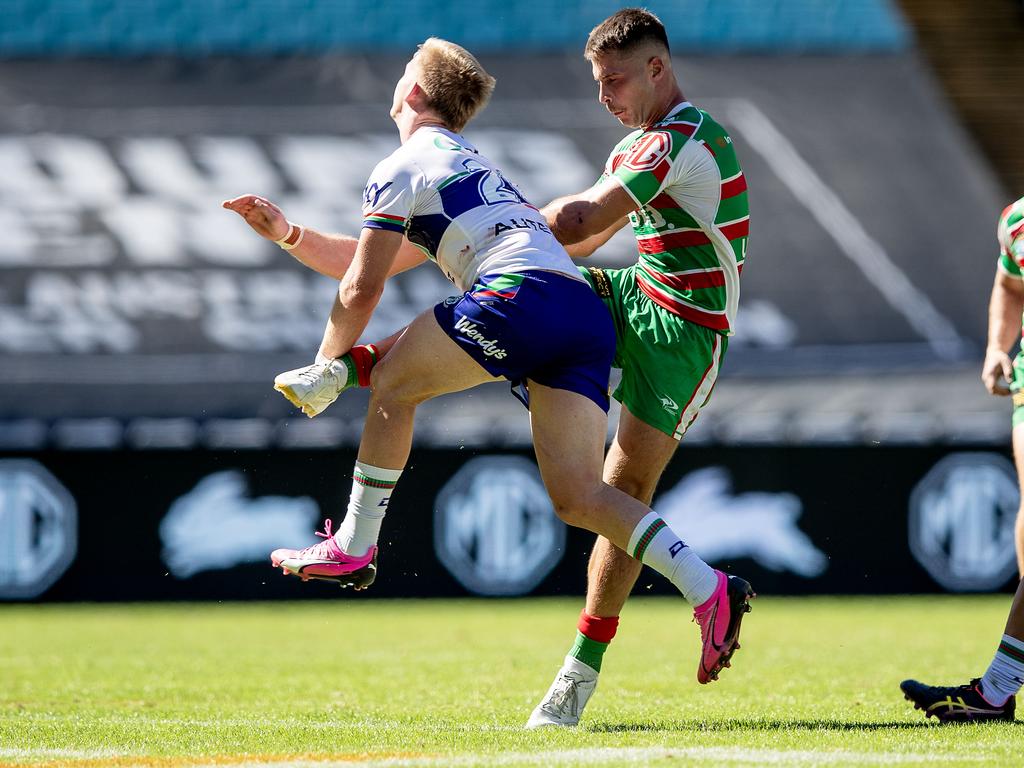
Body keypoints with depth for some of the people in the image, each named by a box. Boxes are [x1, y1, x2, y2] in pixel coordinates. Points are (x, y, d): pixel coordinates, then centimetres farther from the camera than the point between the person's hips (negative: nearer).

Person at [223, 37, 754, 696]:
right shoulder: (473, 166, 37)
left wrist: (323, 372, 23)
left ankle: (355, 546, 12)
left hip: (521, 294, -8)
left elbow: (361, 289, 10)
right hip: (589, 315, 8)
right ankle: (708, 589, -18)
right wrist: (289, 233, 39)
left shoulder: (400, 172, 10)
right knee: (577, 497, -2)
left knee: (393, 383, 11)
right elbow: (371, 263, 45)